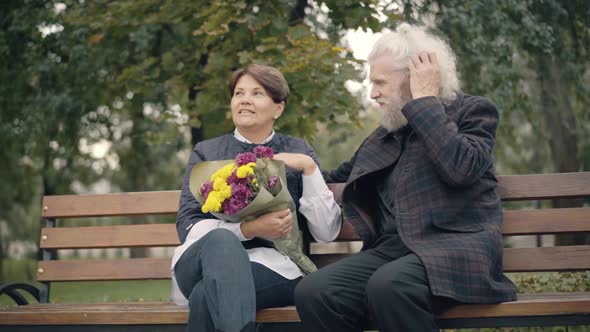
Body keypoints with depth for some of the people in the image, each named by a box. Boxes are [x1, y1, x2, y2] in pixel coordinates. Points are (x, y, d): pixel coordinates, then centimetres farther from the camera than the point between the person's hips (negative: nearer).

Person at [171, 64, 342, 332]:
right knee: (222, 240, -36)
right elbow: (188, 226, 1)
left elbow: (327, 231, 4)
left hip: (274, 268, -2)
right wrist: (249, 229, -14)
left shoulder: (297, 151, 14)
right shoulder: (206, 152, 14)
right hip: (205, 262, 2)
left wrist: (309, 167, -6)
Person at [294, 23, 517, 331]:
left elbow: (461, 168, -17)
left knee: (388, 286, -37)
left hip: (453, 248, -6)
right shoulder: (386, 133, 22)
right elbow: (340, 177, 38)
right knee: (312, 292, -22)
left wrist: (425, 101, -9)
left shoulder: (473, 111, 5)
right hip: (392, 249, 6)